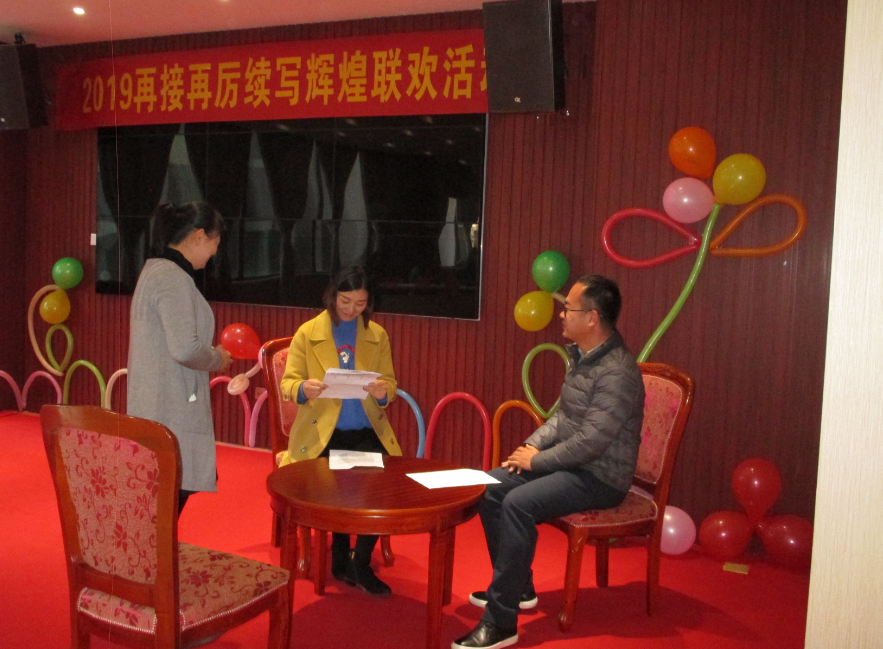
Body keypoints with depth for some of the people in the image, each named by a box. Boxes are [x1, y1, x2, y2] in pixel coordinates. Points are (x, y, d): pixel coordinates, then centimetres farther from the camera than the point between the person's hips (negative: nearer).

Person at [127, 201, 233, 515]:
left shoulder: (156, 270, 15)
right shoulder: (172, 277, -17)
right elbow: (185, 349, -25)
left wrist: (212, 354, 14)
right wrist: (217, 360, -7)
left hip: (160, 407, 10)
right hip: (170, 412, -10)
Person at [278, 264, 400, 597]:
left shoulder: (377, 335, 12)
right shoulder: (308, 333, 5)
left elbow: (389, 383, 10)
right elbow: (288, 382, 2)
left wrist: (383, 391, -15)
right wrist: (303, 388, -23)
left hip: (367, 431, 2)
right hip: (322, 432, -2)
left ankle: (361, 563, -2)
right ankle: (341, 558, 7)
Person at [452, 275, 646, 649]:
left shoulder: (617, 372, -23)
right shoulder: (580, 356, 8)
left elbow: (590, 442, -26)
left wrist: (537, 460, -15)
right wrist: (533, 444, 1)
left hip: (600, 478, -10)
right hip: (570, 464, 10)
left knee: (518, 503, -29)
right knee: (490, 488, 1)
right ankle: (518, 588, 15)